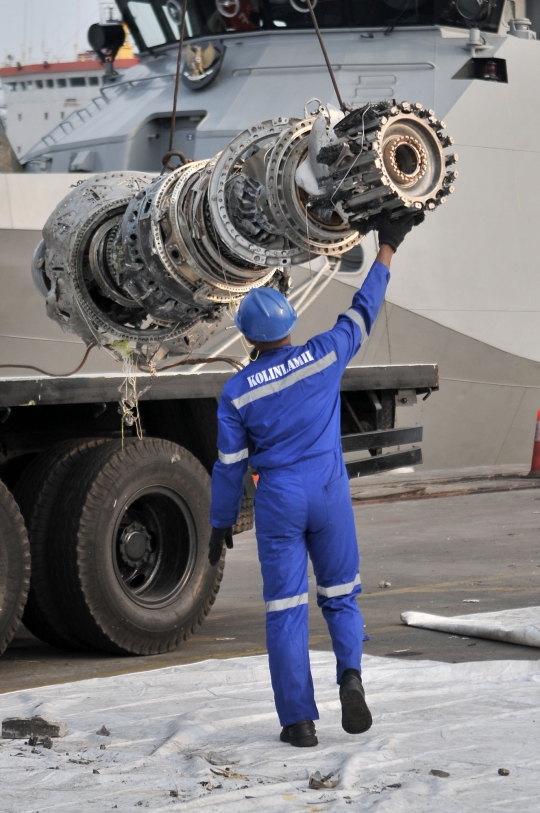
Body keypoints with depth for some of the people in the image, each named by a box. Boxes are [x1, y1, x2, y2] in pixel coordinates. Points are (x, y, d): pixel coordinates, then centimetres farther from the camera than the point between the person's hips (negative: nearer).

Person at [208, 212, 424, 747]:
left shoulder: (237, 392, -6)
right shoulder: (323, 356, -5)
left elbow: (230, 465, -1)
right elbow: (363, 311, 9)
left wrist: (221, 524, 11)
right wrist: (387, 248, 20)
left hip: (278, 503, -1)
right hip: (330, 498, 1)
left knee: (286, 610, 4)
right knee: (340, 596, 15)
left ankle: (299, 720, 1)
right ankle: (350, 673, -12)